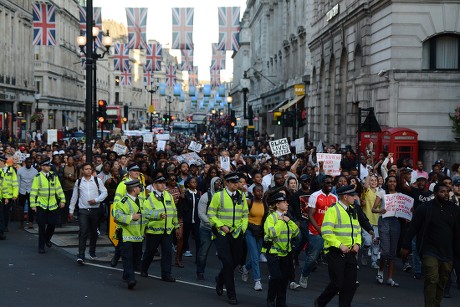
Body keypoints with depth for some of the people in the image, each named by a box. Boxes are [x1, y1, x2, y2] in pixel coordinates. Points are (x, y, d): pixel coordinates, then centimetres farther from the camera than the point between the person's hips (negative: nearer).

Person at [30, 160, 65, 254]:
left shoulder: (54, 176, 6)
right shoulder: (38, 177, -5)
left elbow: (59, 189, 9)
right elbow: (33, 191, -5)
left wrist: (62, 200, 1)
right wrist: (33, 204, -9)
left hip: (52, 205, 3)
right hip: (41, 205, -3)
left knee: (52, 224, 4)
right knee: (42, 227, -1)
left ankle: (47, 239, 32)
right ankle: (41, 246, 10)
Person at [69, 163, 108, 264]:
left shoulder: (97, 180, 2)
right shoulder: (78, 182, 5)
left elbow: (104, 192, 3)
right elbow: (74, 197, 11)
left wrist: (96, 200, -12)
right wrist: (71, 210, 11)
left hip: (95, 209, 1)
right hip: (83, 210, -1)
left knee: (94, 232, 12)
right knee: (83, 232, -11)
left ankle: (92, 252, 30)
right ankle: (81, 256, -13)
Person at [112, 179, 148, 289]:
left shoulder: (140, 200, 12)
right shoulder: (123, 202, -14)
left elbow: (145, 213, 24)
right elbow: (117, 215, -22)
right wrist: (131, 217, -27)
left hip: (138, 235, 8)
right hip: (127, 235, -8)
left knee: (136, 257, 13)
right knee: (128, 257, -10)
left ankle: (127, 275, 30)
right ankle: (130, 279, -13)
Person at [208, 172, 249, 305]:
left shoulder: (241, 196, 8)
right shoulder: (218, 196, -4)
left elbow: (245, 215, 14)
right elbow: (211, 214, -4)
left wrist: (243, 228, 1)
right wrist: (221, 226, -14)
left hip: (237, 234, 5)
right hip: (222, 233, -4)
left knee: (235, 261, 10)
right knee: (227, 262, -9)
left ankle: (220, 279, 39)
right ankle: (231, 294, 0)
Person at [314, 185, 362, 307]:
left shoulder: (352, 211, 15)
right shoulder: (333, 210, -11)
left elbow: (358, 230, 22)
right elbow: (326, 232, -18)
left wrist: (357, 243, 4)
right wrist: (340, 245, -21)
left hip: (350, 253, 8)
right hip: (336, 253, -7)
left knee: (350, 285, 5)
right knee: (337, 284, -5)